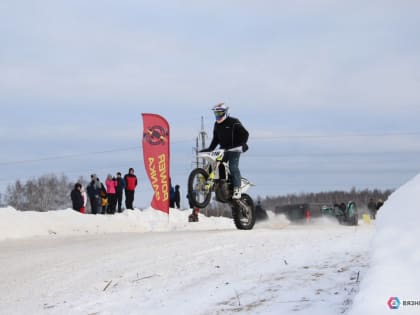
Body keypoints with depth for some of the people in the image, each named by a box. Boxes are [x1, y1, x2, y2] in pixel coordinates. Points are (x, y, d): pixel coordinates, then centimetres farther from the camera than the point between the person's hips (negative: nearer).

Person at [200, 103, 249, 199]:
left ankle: (237, 190, -20)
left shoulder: (234, 122, -7)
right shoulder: (217, 124, 15)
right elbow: (216, 138, 23)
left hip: (234, 149, -7)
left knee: (233, 167, -21)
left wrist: (243, 144, -23)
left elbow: (245, 133, -9)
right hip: (223, 149, 7)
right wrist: (210, 149, 13)